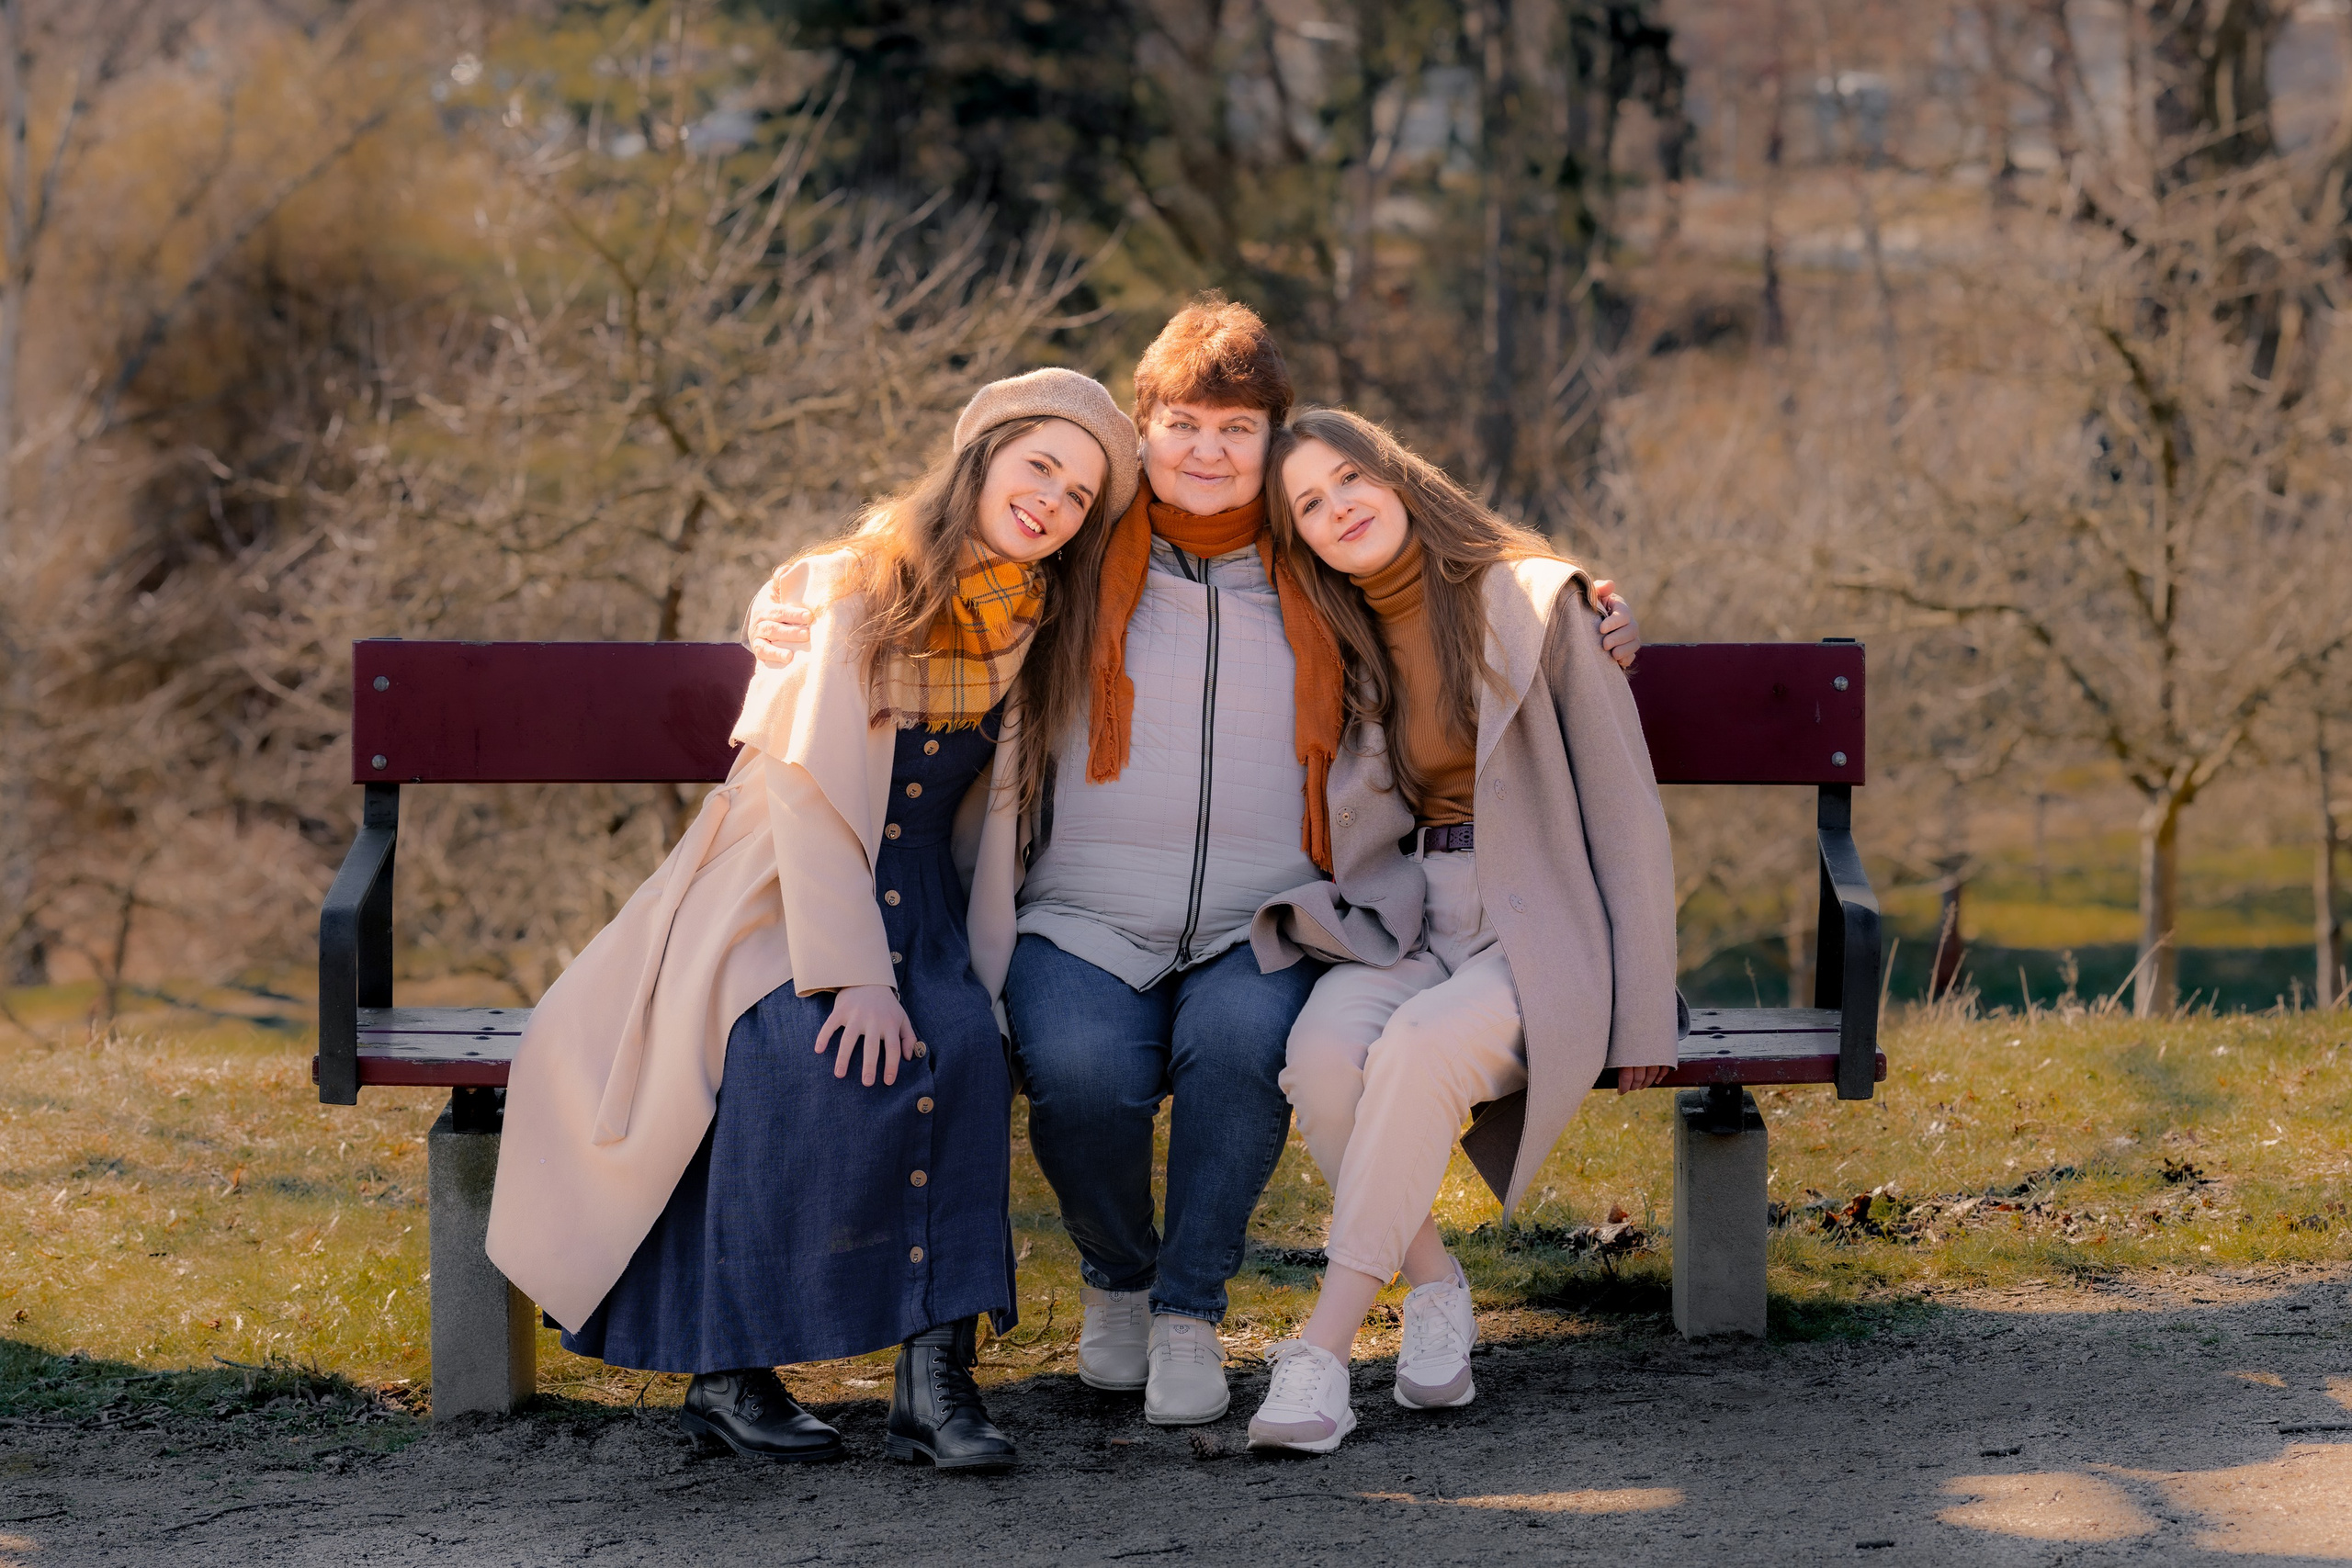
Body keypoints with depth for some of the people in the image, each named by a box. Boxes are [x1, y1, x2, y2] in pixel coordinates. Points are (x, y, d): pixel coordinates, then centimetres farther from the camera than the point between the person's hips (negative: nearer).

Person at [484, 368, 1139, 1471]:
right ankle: (729, 1369, -26)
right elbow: (811, 795, -15)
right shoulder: (853, 590, -9)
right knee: (807, 1058, -35)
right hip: (780, 897, -4)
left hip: (918, 903, 4)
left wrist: (979, 977, -4)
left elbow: (994, 818, 10)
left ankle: (936, 1372, -32)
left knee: (961, 1050, -30)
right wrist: (856, 975, -25)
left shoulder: (1038, 628, 7)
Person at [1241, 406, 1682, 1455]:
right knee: (1323, 1048, -31)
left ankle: (1322, 1347, -34)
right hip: (1411, 927, 4)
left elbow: (1622, 806, -6)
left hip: (1545, 932, -4)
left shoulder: (1534, 603, -4)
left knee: (1418, 1047, -36)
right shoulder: (1348, 644, 13)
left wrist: (1642, 1011, -10)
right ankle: (1435, 1290, -14)